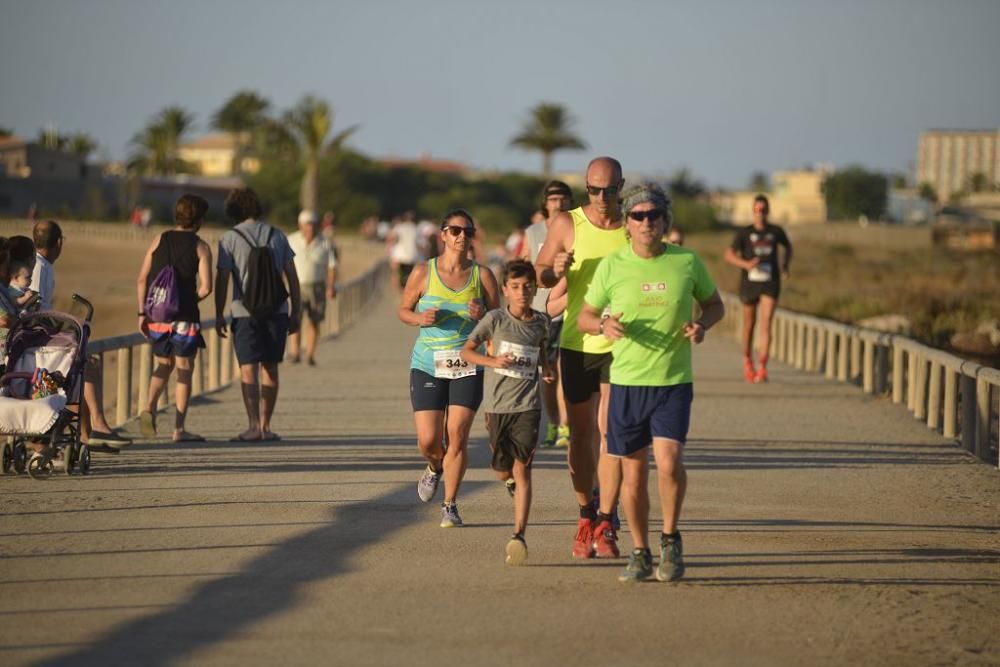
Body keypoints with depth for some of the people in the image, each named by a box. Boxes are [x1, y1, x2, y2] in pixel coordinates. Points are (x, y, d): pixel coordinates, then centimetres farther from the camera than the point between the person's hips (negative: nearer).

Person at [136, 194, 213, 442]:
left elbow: (142, 279, 4)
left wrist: (142, 313, 9)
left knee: (163, 364, 21)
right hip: (185, 318, -4)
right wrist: (192, 300, 9)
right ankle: (178, 429, 3)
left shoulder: (159, 241, 7)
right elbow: (205, 287, -11)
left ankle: (149, 407, -2)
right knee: (184, 371, 5)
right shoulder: (200, 247, -3)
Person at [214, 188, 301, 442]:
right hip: (276, 311, 3)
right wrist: (295, 311, 12)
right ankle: (265, 425, 12)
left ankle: (253, 425, -15)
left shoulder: (230, 239, -3)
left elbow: (222, 279, -6)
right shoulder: (277, 235, 8)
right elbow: (291, 276, 7)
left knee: (248, 369, -4)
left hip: (246, 312, -3)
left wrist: (219, 315, 0)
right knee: (270, 369, 10)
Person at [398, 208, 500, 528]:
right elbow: (403, 310, 11)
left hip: (467, 366, 0)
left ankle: (450, 505, 7)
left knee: (458, 436, -6)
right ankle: (435, 467, 34)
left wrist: (482, 315, -14)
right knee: (427, 441, -3)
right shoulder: (423, 272, 1)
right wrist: (420, 318, -10)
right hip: (427, 365, 0)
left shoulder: (482, 275, 3)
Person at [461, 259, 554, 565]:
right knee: (503, 470, 11)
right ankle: (513, 482, 50)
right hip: (497, 404, 0)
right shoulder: (495, 319, -4)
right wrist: (492, 361, -17)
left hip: (527, 405, 0)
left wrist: (547, 369, 9)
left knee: (522, 468, -12)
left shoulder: (540, 322, 5)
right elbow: (466, 351, -1)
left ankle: (519, 535, -18)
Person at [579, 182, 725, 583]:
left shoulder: (687, 262, 0)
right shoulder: (612, 266, -1)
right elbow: (585, 316, 8)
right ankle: (640, 554, 21)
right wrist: (604, 325, -14)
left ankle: (670, 540, 6)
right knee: (633, 472, 6)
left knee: (668, 461, -17)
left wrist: (702, 325, -7)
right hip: (626, 382, 1)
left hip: (674, 381, -1)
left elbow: (714, 304, 14)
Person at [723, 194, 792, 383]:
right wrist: (746, 264, -19)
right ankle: (747, 361, 35)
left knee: (766, 324, -13)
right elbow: (729, 254, -3)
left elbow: (788, 247, 24)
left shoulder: (776, 232, 4)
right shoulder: (744, 232, -1)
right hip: (750, 283, 0)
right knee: (749, 325, 11)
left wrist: (785, 264, 8)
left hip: (770, 284, 0)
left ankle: (762, 368, -18)